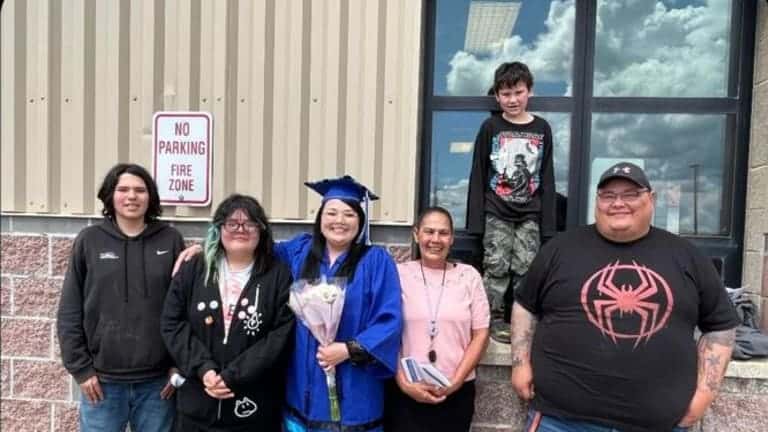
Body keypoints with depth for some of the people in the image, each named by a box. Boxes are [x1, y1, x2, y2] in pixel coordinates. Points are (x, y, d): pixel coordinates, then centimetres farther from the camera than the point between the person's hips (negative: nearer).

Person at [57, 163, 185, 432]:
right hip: (103, 379, 0)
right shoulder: (89, 240, 0)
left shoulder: (171, 241, -1)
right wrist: (81, 369, -2)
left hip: (157, 380, 0)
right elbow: (70, 312, 2)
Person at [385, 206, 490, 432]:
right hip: (404, 393, -1)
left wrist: (455, 381, -5)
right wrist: (404, 383, -8)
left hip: (457, 394, 1)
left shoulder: (469, 276, 2)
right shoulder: (399, 274, -1)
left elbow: (480, 335, 2)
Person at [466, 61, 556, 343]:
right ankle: (495, 320, 12)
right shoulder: (490, 128, 0)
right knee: (496, 267, 0)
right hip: (496, 213, -1)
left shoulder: (542, 129, 5)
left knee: (526, 268, 5)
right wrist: (476, 219, -6)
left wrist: (547, 221, 1)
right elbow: (478, 176, 0)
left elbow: (546, 179, 6)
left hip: (529, 215, 2)